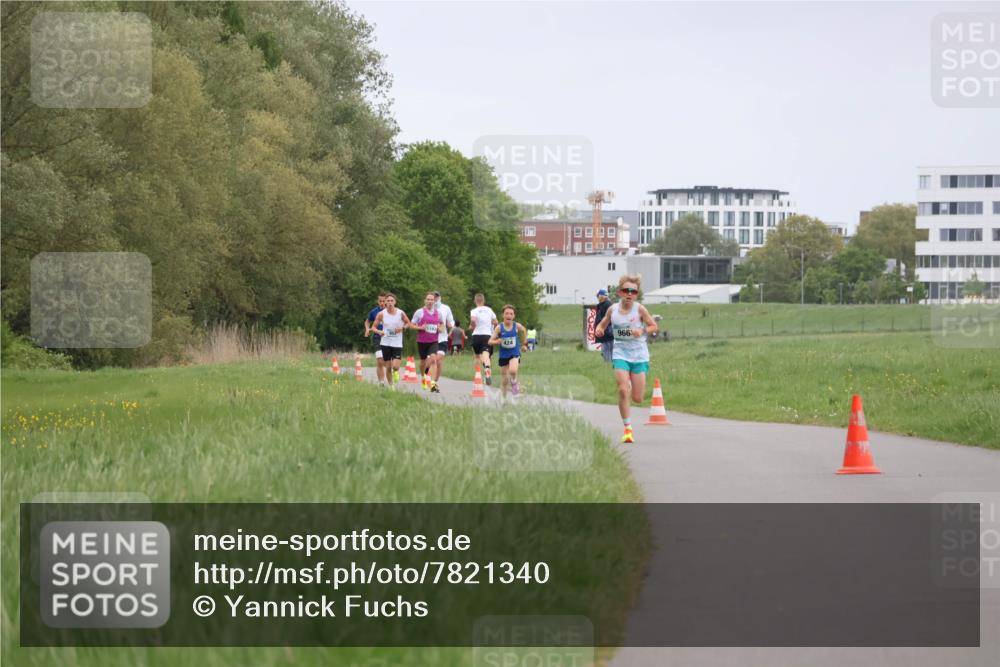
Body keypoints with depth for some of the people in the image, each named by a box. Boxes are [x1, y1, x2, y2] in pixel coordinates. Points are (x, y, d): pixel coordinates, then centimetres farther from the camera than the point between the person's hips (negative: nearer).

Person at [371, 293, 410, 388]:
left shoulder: (400, 313, -4)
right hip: (386, 343, 1)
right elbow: (374, 326, 2)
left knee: (395, 366, -12)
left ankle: (396, 383, 18)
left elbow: (408, 323, 10)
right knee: (388, 367, 3)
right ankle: (391, 386, 20)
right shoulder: (381, 314, -4)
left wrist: (402, 328, -11)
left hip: (397, 344, -1)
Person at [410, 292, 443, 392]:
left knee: (433, 359, -19)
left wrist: (440, 328, 0)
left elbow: (441, 324, 22)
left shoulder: (438, 313, 5)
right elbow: (411, 325, -1)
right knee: (423, 361, 13)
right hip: (422, 341, -1)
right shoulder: (420, 312, -4)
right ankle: (423, 377, 43)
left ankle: (433, 383, -24)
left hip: (433, 341, 1)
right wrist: (420, 328, -17)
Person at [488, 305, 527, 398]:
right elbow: (490, 341, -11)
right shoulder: (499, 327, -12)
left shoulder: (517, 326, -9)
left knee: (512, 370, -29)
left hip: (515, 354, -1)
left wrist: (524, 344, 16)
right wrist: (497, 341, -31)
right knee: (505, 379, 7)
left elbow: (524, 332, 14)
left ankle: (514, 383, 4)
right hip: (504, 355, 1)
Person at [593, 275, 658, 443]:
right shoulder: (613, 309, -1)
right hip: (621, 354, 1)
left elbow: (654, 326, -1)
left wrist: (642, 331, -20)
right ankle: (627, 429, -8)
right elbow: (602, 324, 14)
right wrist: (598, 330, -10)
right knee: (623, 390, -17)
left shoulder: (639, 309, -7)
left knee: (637, 398, 1)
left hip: (639, 354, -1)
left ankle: (633, 383, 40)